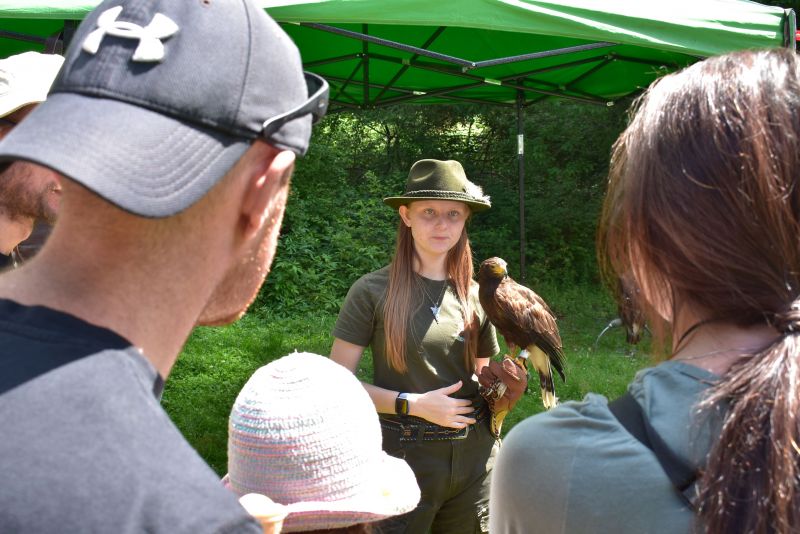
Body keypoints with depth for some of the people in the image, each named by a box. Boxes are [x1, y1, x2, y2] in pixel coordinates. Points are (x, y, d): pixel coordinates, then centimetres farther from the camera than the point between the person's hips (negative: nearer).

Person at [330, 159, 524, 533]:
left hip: (472, 457, 4)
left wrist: (506, 385, -7)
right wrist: (413, 404, -17)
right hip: (403, 457, -4)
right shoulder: (372, 292, -9)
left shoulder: (476, 296, 3)